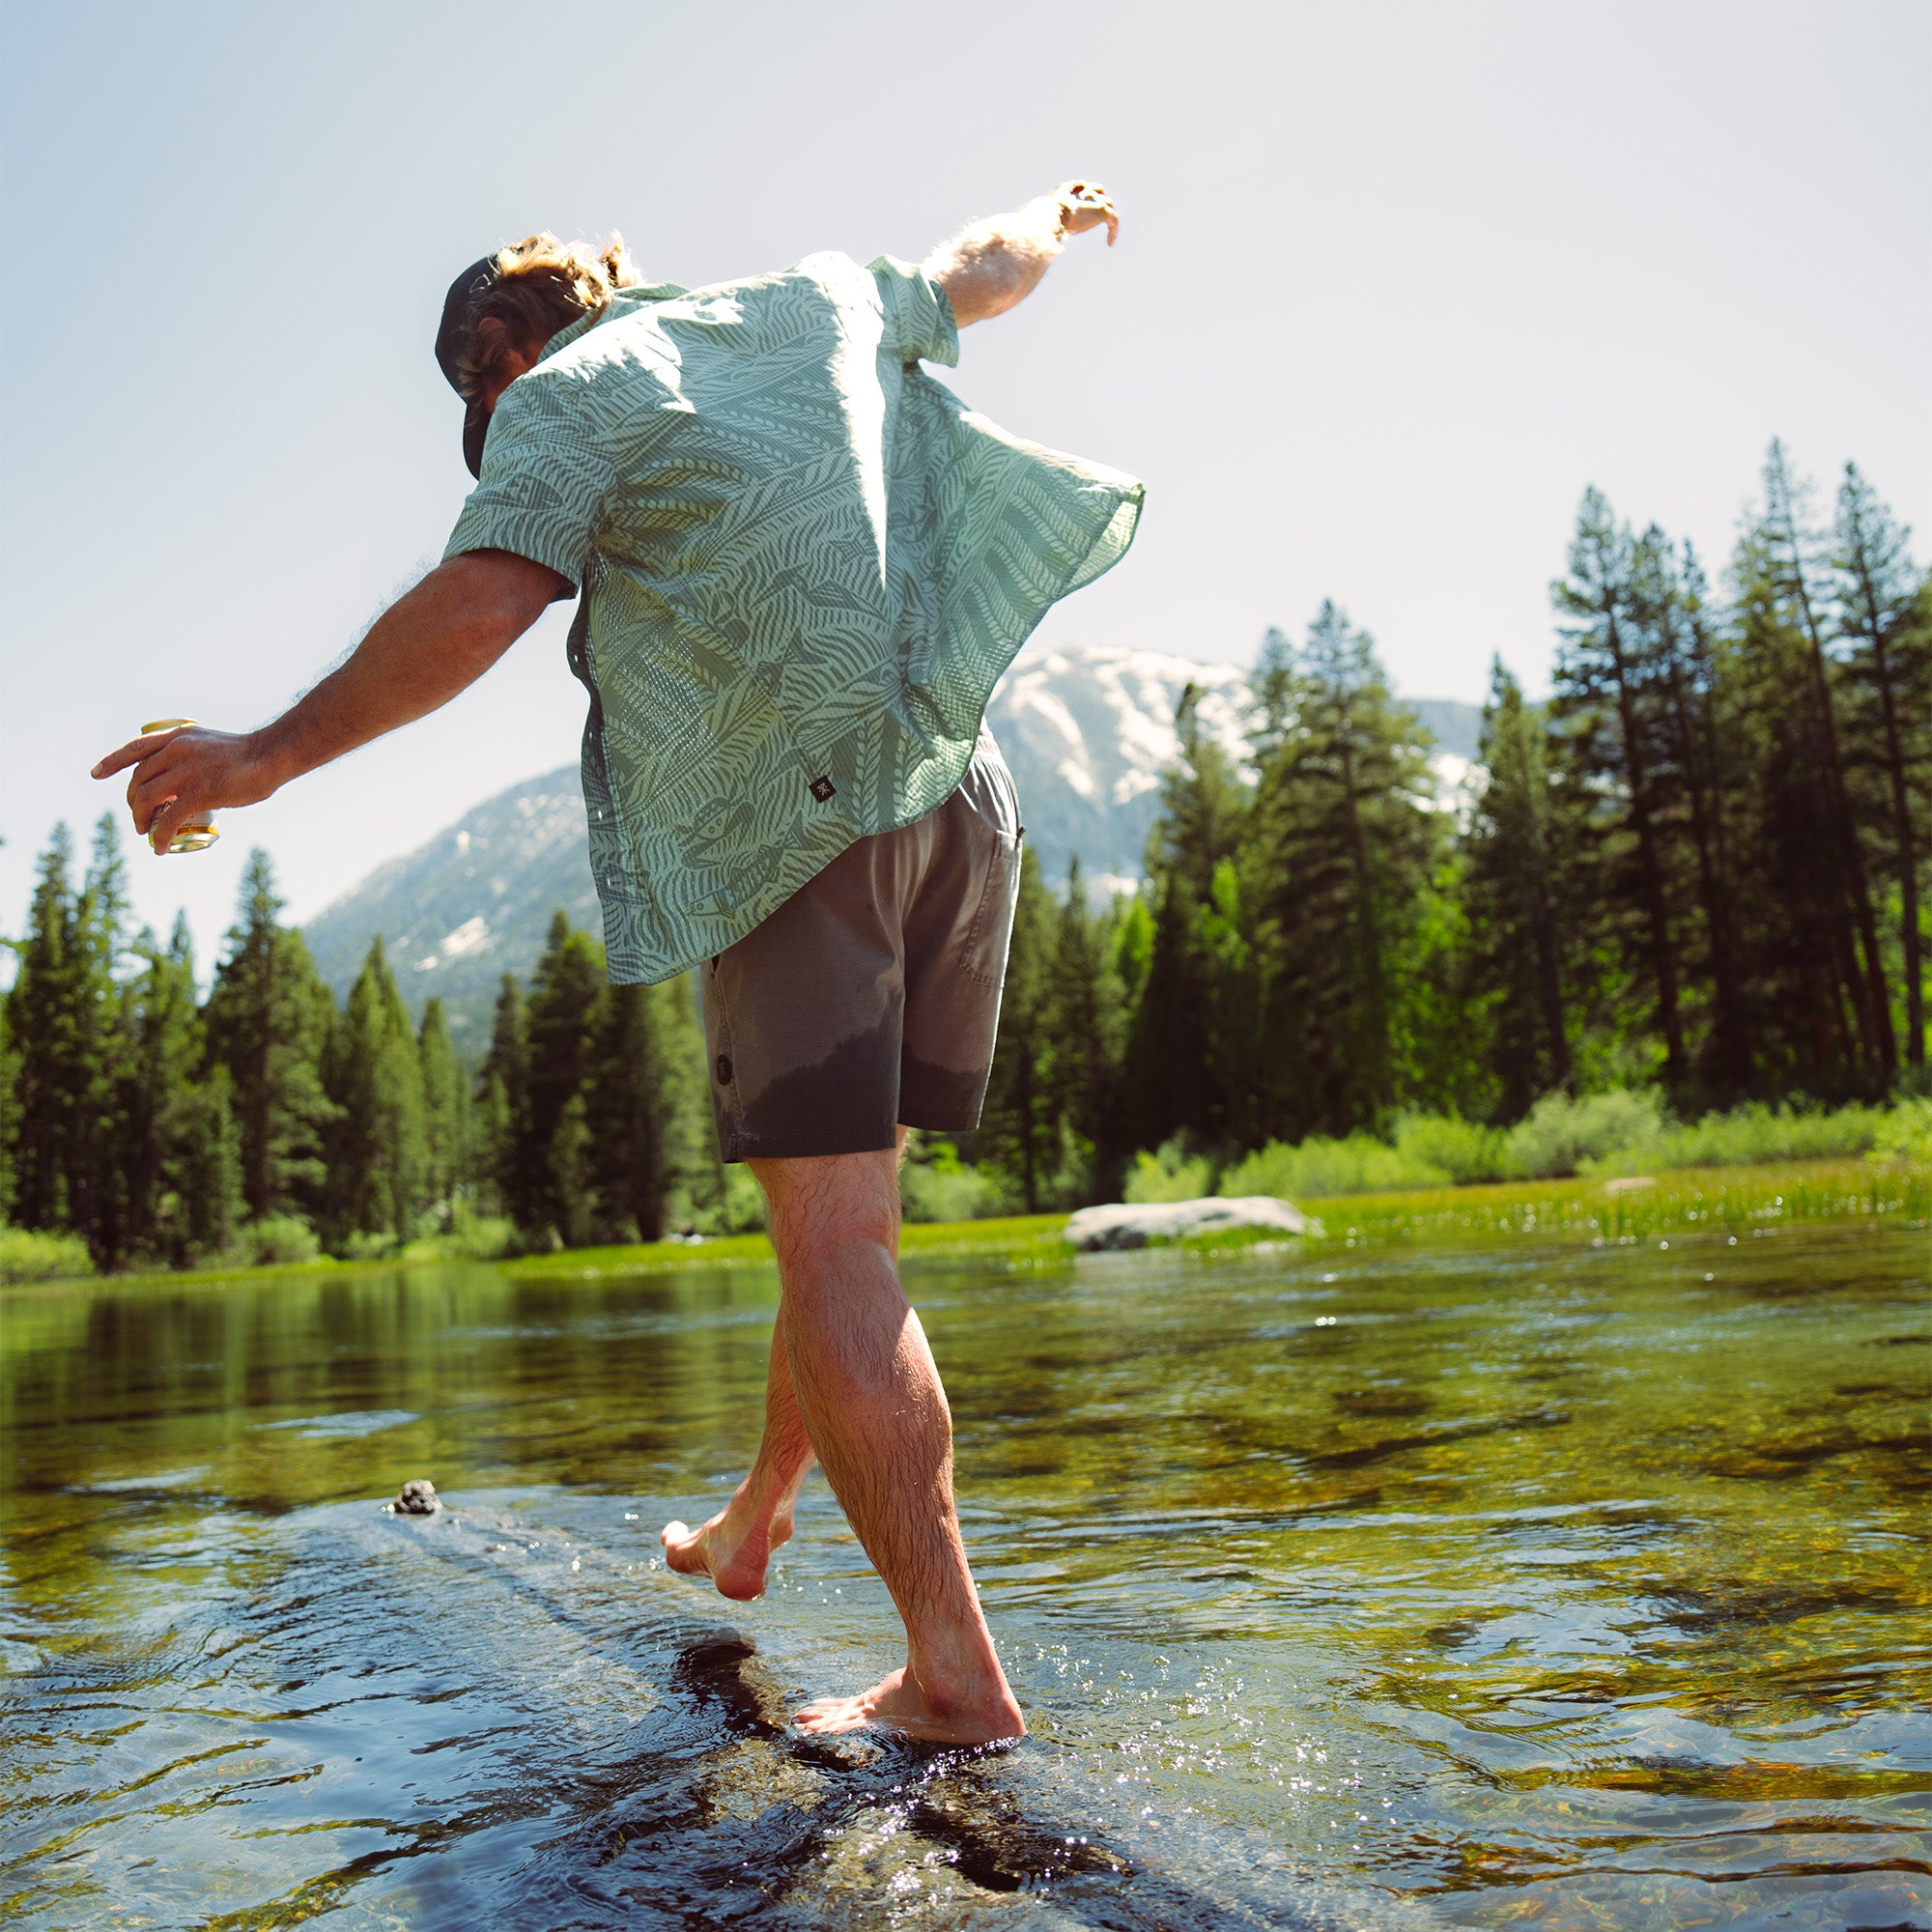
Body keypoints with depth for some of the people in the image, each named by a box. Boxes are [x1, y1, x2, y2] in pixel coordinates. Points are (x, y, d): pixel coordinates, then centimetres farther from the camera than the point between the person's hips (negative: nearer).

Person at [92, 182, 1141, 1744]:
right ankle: (754, 1524, 32)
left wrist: (268, 756, -6)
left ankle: (956, 1674, -7)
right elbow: (983, 270, 38)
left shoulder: (563, 398, 4)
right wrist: (1057, 213, 59)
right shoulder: (819, 308, 22)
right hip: (962, 791, 7)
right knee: (845, 1207, 16)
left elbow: (480, 606, -12)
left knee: (834, 1245, -7)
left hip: (799, 811, -7)